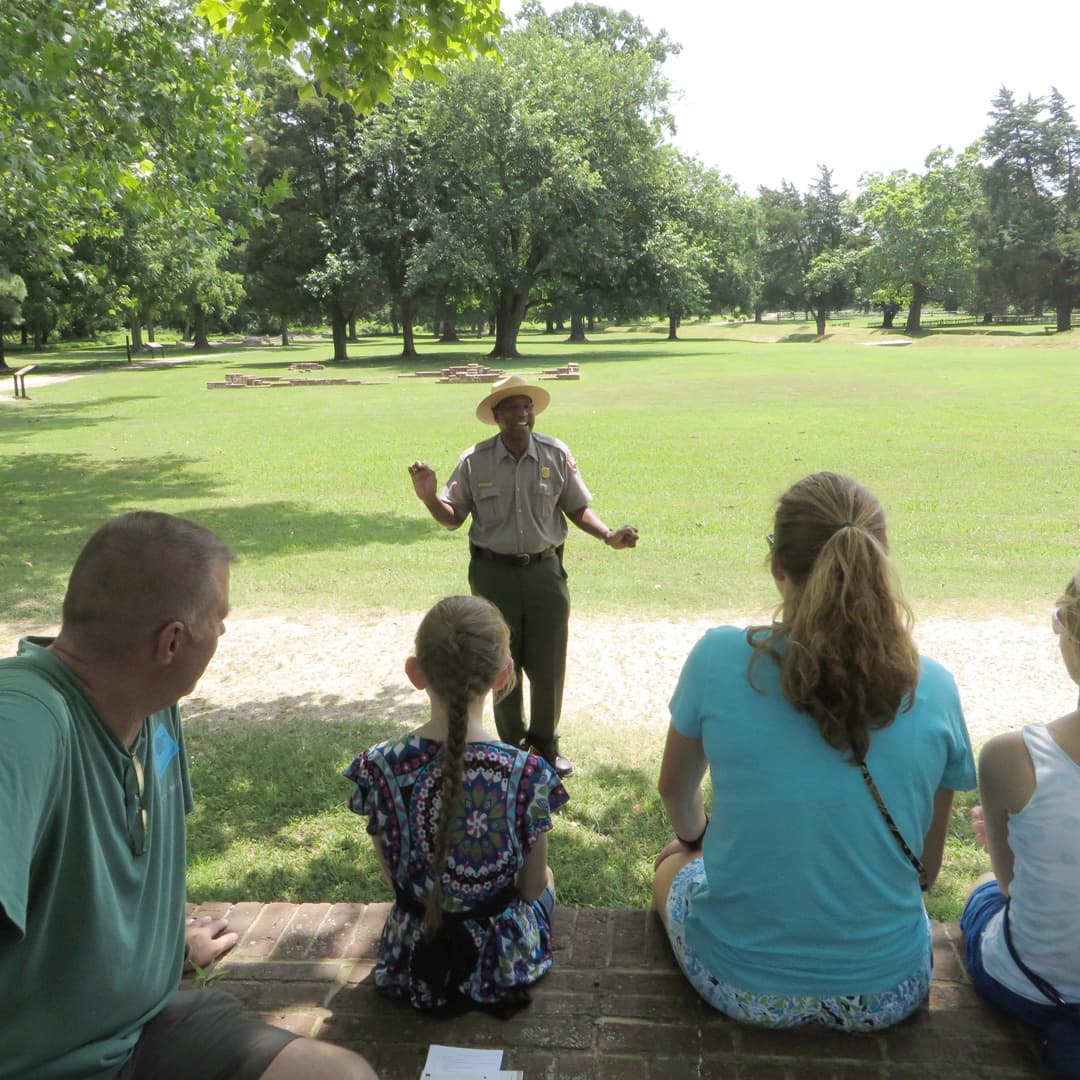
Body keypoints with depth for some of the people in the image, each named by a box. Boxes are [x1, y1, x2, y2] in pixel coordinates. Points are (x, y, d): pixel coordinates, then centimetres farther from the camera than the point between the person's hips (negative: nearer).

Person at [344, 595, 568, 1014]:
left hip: (411, 957, 3)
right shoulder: (527, 774, -26)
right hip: (502, 959, -3)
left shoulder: (377, 768, -21)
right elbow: (532, 888, -11)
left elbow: (393, 875, -5)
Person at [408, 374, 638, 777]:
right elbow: (452, 517, 0)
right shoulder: (474, 461, -6)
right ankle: (511, 745, 30)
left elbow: (577, 509, 4)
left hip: (544, 569, 1)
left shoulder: (556, 455, -4)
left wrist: (609, 535, -12)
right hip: (494, 573, 0)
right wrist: (429, 497, -20)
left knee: (548, 664, 8)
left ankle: (545, 741, 30)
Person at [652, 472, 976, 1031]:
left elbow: (676, 791, 2)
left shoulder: (721, 657, -18)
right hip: (885, 995, 3)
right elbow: (926, 867, -1)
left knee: (673, 865, 30)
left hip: (739, 982, -2)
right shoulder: (933, 689, -13)